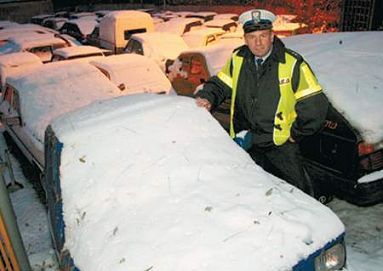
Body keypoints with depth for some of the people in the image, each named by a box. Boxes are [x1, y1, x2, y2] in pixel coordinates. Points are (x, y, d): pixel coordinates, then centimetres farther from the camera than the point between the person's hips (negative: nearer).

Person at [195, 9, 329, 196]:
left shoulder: (293, 64, -13)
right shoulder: (237, 59, -1)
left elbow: (315, 105, -10)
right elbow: (220, 84, 8)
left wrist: (296, 134, -5)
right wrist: (207, 97, -13)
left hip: (281, 144, -3)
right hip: (244, 141, 3)